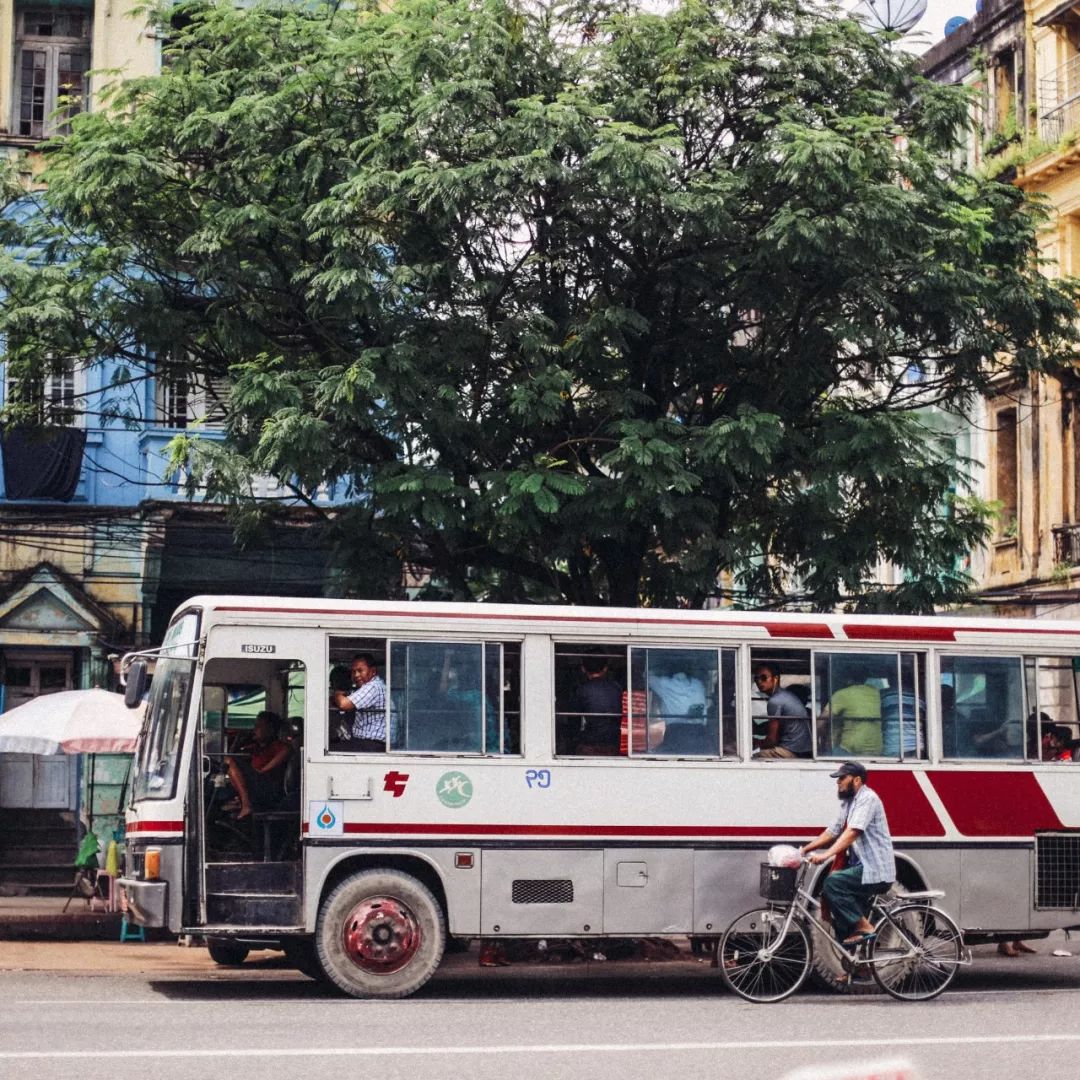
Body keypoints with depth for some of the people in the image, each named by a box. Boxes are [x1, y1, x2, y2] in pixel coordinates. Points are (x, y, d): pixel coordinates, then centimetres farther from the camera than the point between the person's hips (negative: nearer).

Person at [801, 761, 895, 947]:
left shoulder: (867, 799, -13)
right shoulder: (848, 803, 17)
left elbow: (853, 832, -25)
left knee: (833, 883, -25)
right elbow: (833, 831, 18)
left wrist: (826, 855, -34)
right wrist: (805, 849, 8)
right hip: (862, 866, 10)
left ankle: (863, 926, -16)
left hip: (875, 870, -10)